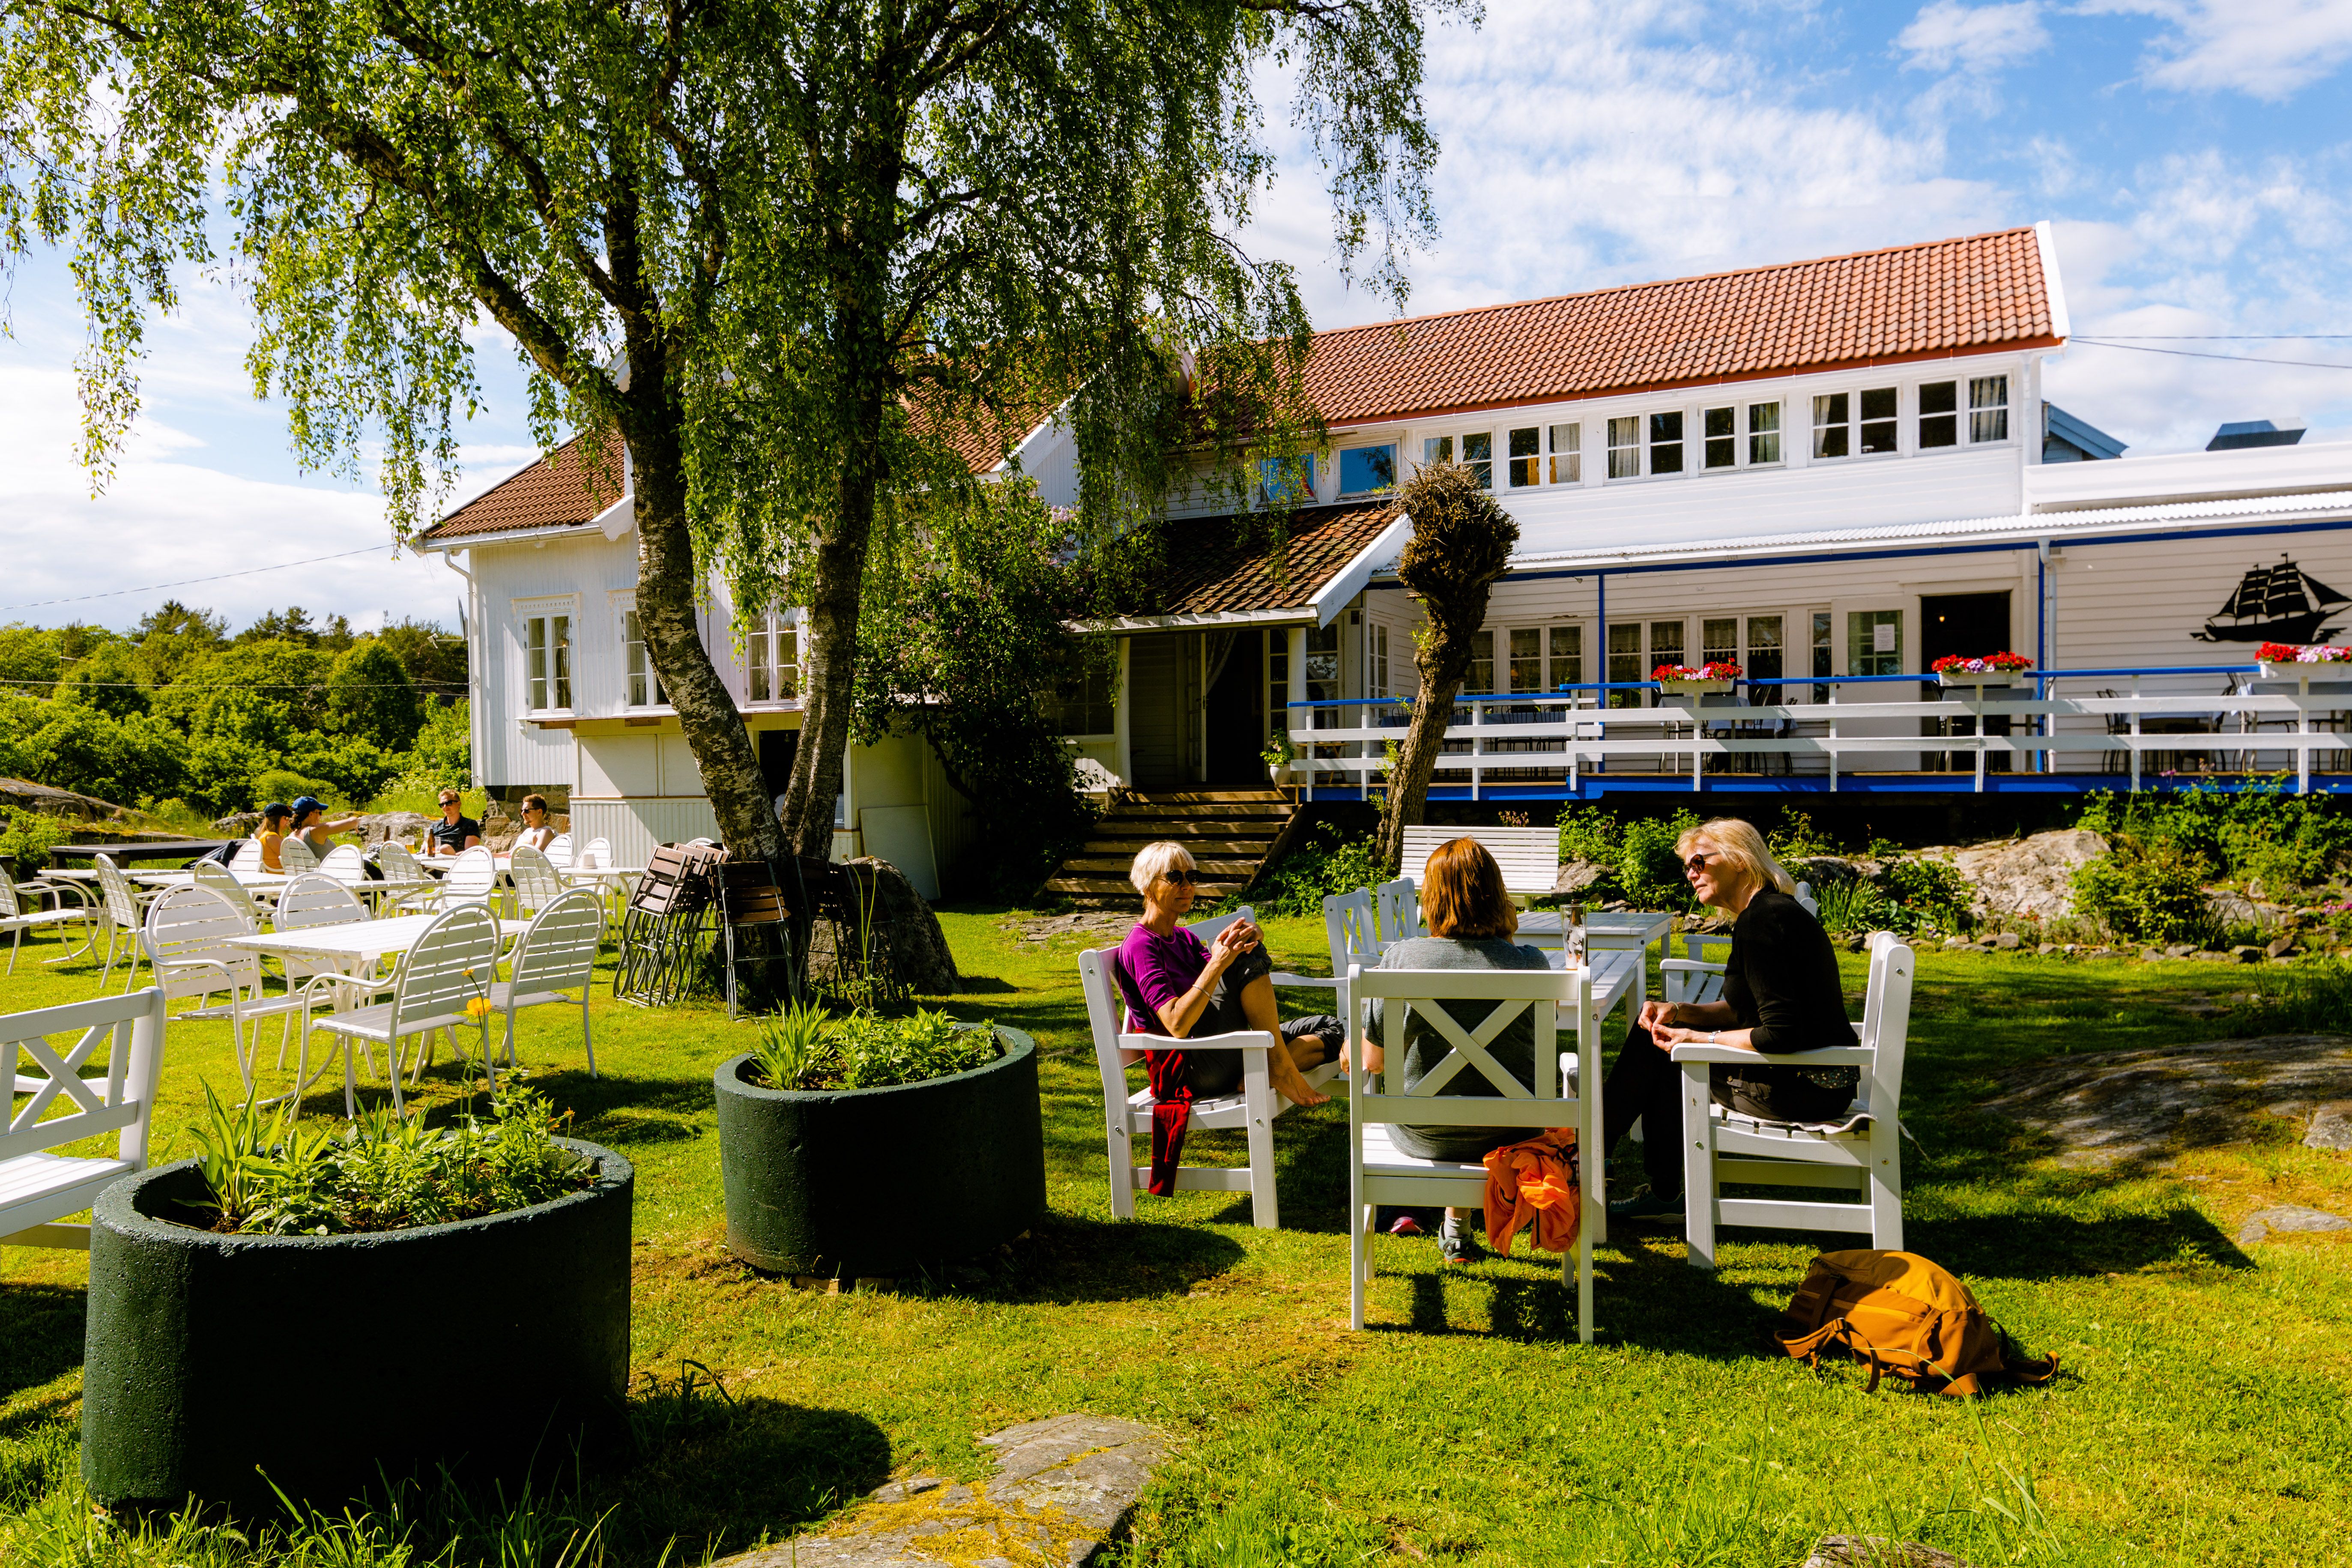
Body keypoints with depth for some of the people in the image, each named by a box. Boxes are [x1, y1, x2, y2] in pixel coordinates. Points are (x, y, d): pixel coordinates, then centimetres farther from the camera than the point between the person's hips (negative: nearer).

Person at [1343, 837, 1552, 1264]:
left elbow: (1372, 1061, -8)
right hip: (1509, 1135, 1)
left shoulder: (1401, 956, -17)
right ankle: (1454, 1225, 42)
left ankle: (1456, 1230, 45)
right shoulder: (1530, 963, -14)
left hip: (1422, 1135, 0)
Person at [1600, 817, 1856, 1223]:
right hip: (1812, 1079, 10)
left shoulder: (1760, 922, -21)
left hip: (1803, 1090, -10)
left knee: (1661, 1050, -1)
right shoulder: (1768, 911, 12)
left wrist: (1701, 1039, -14)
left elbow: (1781, 1034, -26)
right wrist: (1680, 1011, 7)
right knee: (1657, 1033, 16)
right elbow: (1747, 1010, 20)